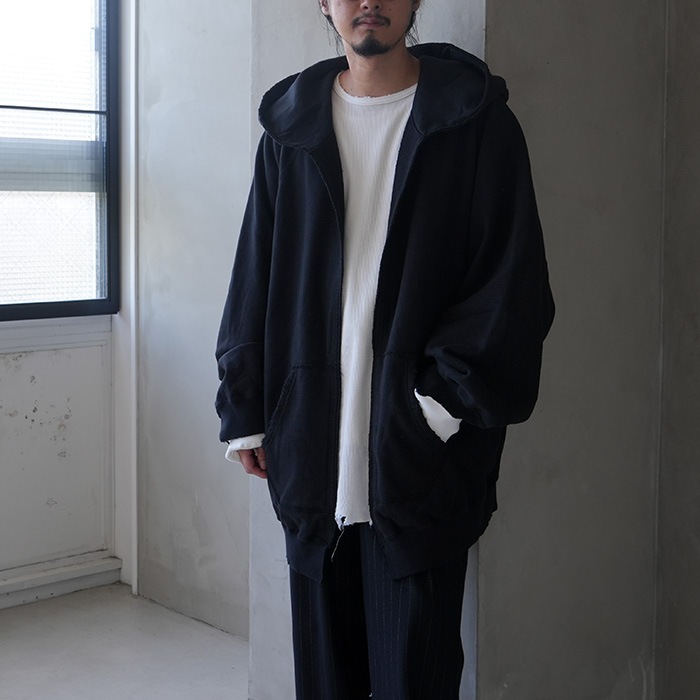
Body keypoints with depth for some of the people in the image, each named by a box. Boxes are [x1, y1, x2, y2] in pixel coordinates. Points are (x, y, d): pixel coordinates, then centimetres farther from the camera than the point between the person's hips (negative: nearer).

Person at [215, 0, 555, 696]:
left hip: (421, 450, -3)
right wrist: (245, 410, 9)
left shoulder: (477, 122, 1)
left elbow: (516, 281, -3)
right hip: (311, 445, 3)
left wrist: (448, 397, -10)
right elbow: (255, 275, 13)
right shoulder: (291, 125, 11)